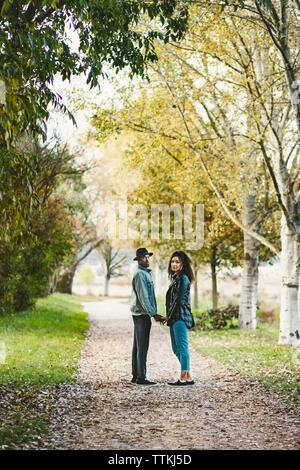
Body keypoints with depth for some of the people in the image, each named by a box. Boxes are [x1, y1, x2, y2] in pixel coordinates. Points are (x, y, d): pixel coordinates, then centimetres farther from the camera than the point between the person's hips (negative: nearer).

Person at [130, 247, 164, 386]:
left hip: (140, 314, 10)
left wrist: (154, 313, 18)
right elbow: (143, 297, -18)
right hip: (142, 314, -10)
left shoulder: (145, 273, 19)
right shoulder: (140, 274, -13)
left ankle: (135, 376, 14)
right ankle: (141, 377, -9)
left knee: (138, 346, 10)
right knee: (142, 346, -10)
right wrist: (153, 314, -17)